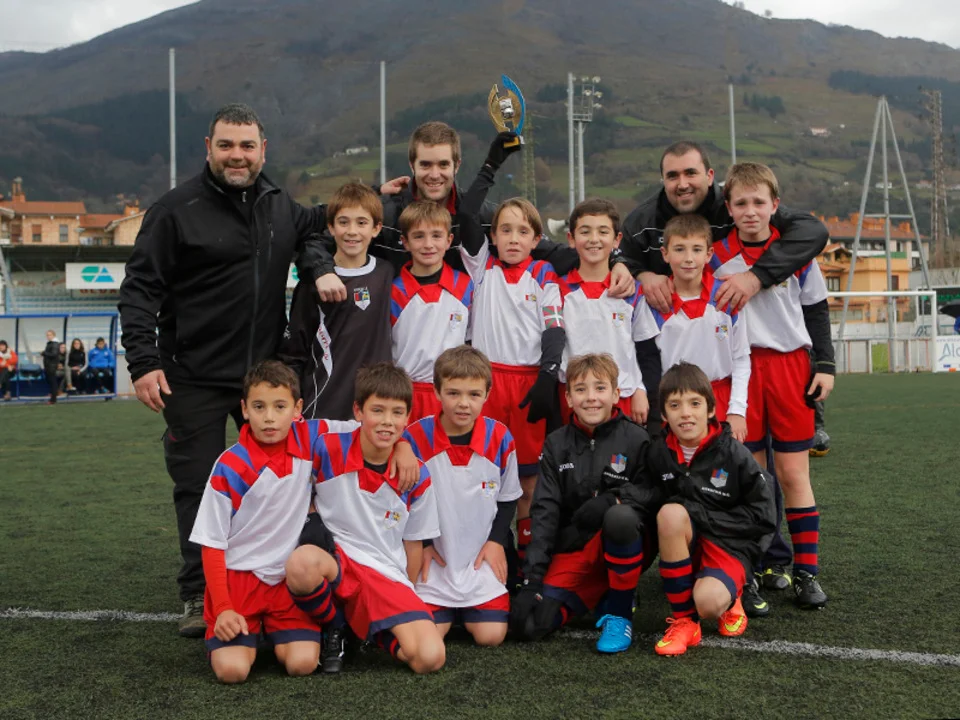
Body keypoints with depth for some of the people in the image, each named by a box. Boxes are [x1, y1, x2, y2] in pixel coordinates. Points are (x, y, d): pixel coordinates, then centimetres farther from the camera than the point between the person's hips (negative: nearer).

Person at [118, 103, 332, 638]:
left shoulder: (281, 205, 8)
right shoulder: (177, 209, -7)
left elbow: (311, 228, 29)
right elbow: (140, 288, -6)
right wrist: (143, 362, -15)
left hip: (266, 371, 4)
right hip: (195, 378, -4)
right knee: (198, 487, 2)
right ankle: (200, 597, 12)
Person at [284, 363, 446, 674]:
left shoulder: (416, 477, -1)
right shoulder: (327, 450, -8)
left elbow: (414, 543, 10)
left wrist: (405, 601, 13)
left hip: (388, 577, 1)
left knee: (431, 658, -22)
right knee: (302, 562, -40)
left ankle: (372, 628, 11)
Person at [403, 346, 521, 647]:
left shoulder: (500, 438, -5)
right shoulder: (415, 438, -11)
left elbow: (508, 498, 8)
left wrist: (497, 541, -2)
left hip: (482, 560, 1)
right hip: (434, 560, -1)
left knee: (491, 635, -9)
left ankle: (469, 611, 24)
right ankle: (449, 610, 22)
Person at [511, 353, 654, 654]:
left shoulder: (636, 438, -3)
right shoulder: (556, 444, 5)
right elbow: (545, 510, 0)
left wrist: (612, 498, -24)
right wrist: (532, 577, -9)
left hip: (626, 545, -3)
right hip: (574, 550, 3)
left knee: (619, 516, -38)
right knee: (528, 624, -18)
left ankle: (620, 612, -15)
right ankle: (597, 593, 12)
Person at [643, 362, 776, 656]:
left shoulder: (733, 455, -12)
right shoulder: (659, 453, -4)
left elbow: (763, 516, -11)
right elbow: (652, 500, 9)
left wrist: (703, 516, -18)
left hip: (730, 545, -3)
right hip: (686, 545, 3)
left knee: (708, 602, -34)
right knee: (671, 512, -32)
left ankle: (730, 597, 9)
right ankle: (683, 620, -17)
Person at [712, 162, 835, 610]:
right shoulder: (714, 255, 0)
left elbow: (816, 311, 10)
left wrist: (825, 365, 4)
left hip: (790, 367, 0)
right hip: (738, 369, 0)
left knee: (794, 474, 1)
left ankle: (806, 572, 9)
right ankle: (758, 568, 13)